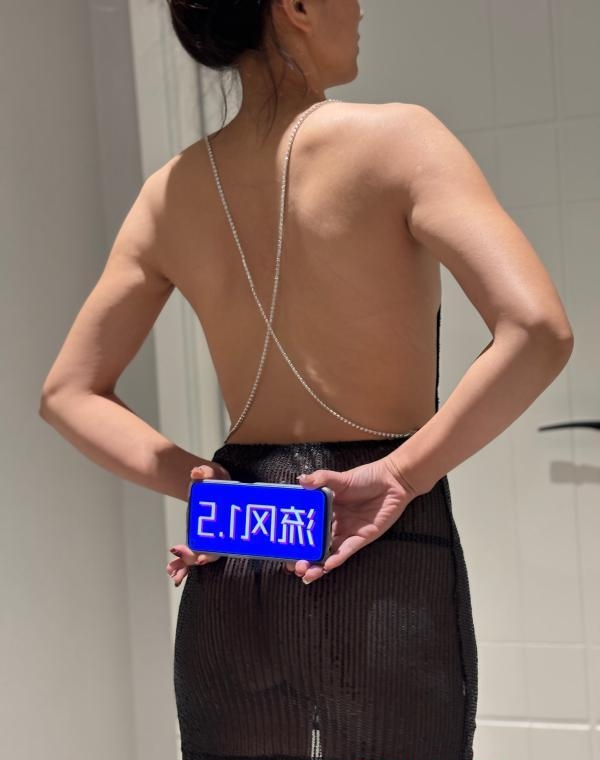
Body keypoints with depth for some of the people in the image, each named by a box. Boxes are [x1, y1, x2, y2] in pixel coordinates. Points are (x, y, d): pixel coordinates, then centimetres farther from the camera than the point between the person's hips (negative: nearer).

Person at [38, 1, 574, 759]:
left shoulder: (170, 193, 5)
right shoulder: (395, 138, -10)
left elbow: (67, 393, 9)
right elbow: (537, 330, -22)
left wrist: (191, 480, 0)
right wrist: (403, 474, -16)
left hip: (230, 582, 5)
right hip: (388, 568, -4)